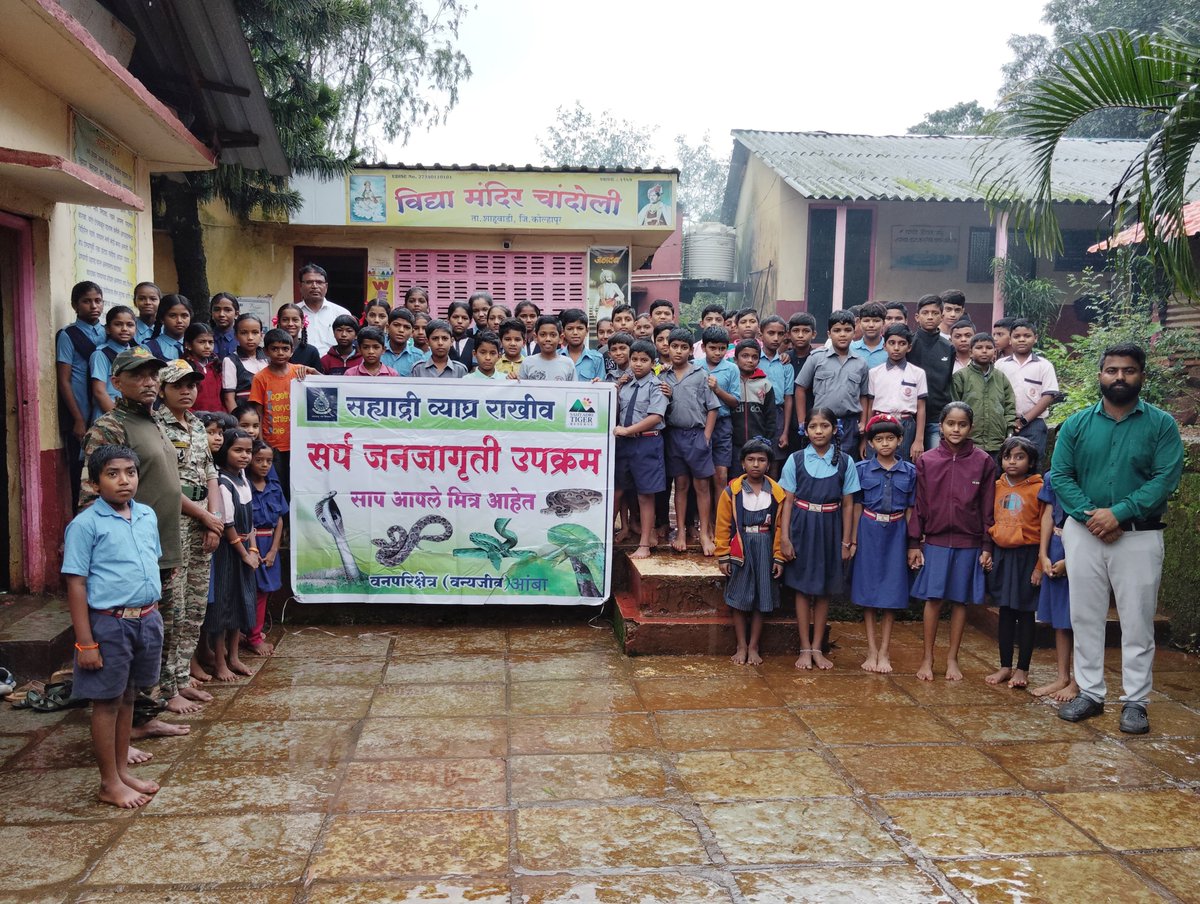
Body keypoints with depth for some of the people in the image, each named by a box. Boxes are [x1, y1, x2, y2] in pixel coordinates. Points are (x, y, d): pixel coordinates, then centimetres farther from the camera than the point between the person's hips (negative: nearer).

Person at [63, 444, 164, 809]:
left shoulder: (148, 516, 6)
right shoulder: (85, 524, -12)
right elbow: (76, 584, -12)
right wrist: (86, 642, -14)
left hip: (146, 620, 6)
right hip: (109, 624, -6)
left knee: (127, 696, 17)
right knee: (107, 702, 6)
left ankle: (123, 770, 30)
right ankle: (110, 783, 18)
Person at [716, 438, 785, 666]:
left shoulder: (777, 493, 0)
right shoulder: (732, 491, -5)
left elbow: (780, 527, 3)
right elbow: (723, 526, -2)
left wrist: (778, 558, 1)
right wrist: (723, 556, -4)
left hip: (765, 550, 1)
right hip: (740, 549, -1)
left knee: (761, 601, 7)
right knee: (739, 600, 4)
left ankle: (753, 647, 18)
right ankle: (741, 647, 17)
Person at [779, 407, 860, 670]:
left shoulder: (845, 462, -1)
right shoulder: (796, 459, -2)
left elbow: (847, 504, 2)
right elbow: (788, 501, -2)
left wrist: (846, 541, 0)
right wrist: (785, 537, -6)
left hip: (830, 527, 1)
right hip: (802, 527, -1)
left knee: (824, 590, 9)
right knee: (803, 588, 5)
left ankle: (817, 648, 20)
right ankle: (805, 648, 14)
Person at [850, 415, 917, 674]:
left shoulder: (910, 471, 2)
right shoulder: (862, 469, 0)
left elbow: (910, 510, 5)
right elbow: (857, 506, 3)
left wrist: (912, 544, 4)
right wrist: (853, 540, 1)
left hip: (896, 533, 0)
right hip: (869, 532, 0)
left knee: (892, 591, 2)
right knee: (868, 589, 3)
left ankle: (884, 650, 12)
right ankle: (871, 650, 11)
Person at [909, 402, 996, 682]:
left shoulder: (983, 461, 0)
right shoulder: (927, 460, 0)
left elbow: (987, 508, 2)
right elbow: (919, 504, 3)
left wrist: (986, 547, 0)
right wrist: (914, 543, 1)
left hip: (968, 543, 0)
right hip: (935, 541, 0)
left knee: (960, 600, 7)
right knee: (933, 598, 1)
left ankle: (952, 659, 19)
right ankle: (927, 659, 12)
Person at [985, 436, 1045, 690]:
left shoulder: (1038, 489, -10)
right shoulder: (997, 487, 6)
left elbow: (1045, 529, -10)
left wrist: (1040, 565, -13)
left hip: (1027, 555, -5)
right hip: (1002, 555, 5)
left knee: (1026, 613, 4)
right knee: (1005, 612, 11)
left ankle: (1022, 669, 13)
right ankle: (1005, 666, 20)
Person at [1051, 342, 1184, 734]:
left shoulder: (1162, 425, -1)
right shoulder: (1076, 424, 5)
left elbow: (1165, 479, -10)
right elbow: (1060, 475, -1)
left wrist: (1119, 513, -19)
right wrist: (1090, 515, -15)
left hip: (1139, 536, -2)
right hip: (1083, 534, 2)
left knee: (1137, 623, 3)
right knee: (1085, 618, 8)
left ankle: (1135, 702, 14)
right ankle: (1089, 693, 20)